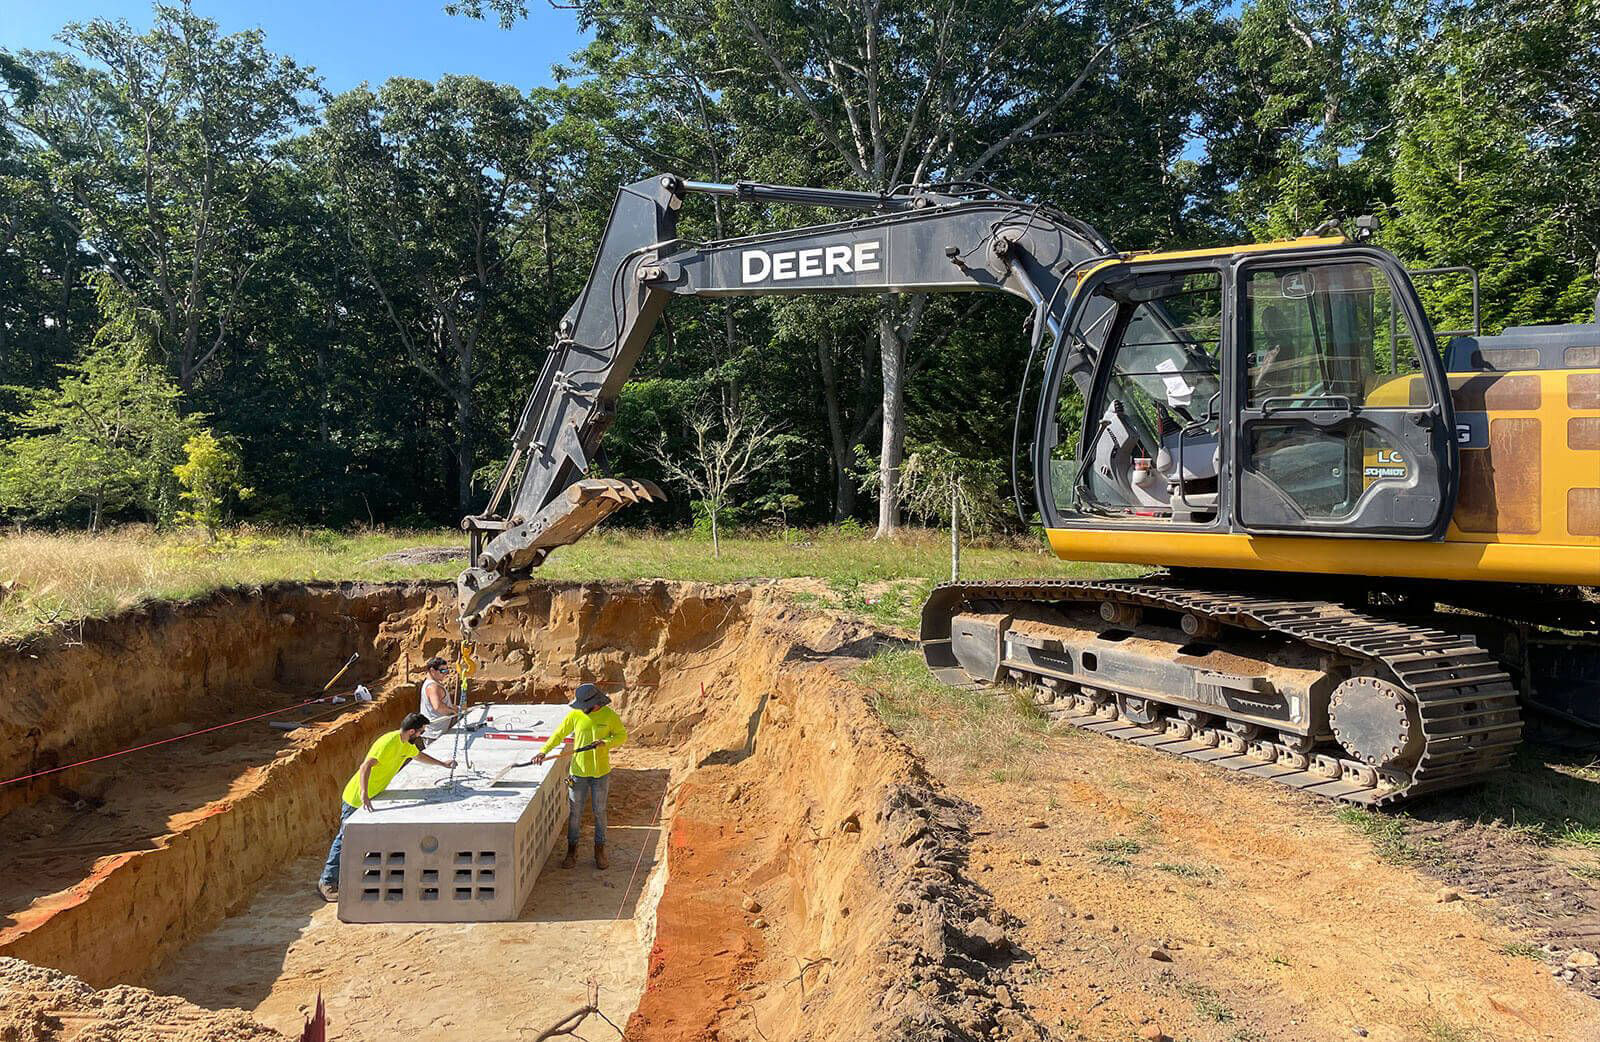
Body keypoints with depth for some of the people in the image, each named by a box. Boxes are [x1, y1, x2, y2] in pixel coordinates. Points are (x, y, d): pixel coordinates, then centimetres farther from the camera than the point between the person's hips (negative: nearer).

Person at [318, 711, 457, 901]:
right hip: (357, 798, -9)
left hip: (373, 796, 9)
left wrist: (443, 764, 33)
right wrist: (364, 794, -48)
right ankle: (327, 883, 7)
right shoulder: (388, 742, -26)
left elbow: (419, 755, 27)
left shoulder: (406, 744, 4)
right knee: (345, 839, -2)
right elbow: (366, 766, -37)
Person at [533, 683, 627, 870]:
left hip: (601, 772, -1)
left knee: (599, 812, 10)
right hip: (579, 771, 1)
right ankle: (572, 851, 23)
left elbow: (622, 735, -1)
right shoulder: (575, 714, -7)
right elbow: (559, 734, -2)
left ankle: (600, 851, 24)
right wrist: (544, 751, -15)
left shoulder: (609, 715, -9)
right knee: (574, 812, 8)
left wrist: (605, 742, -19)